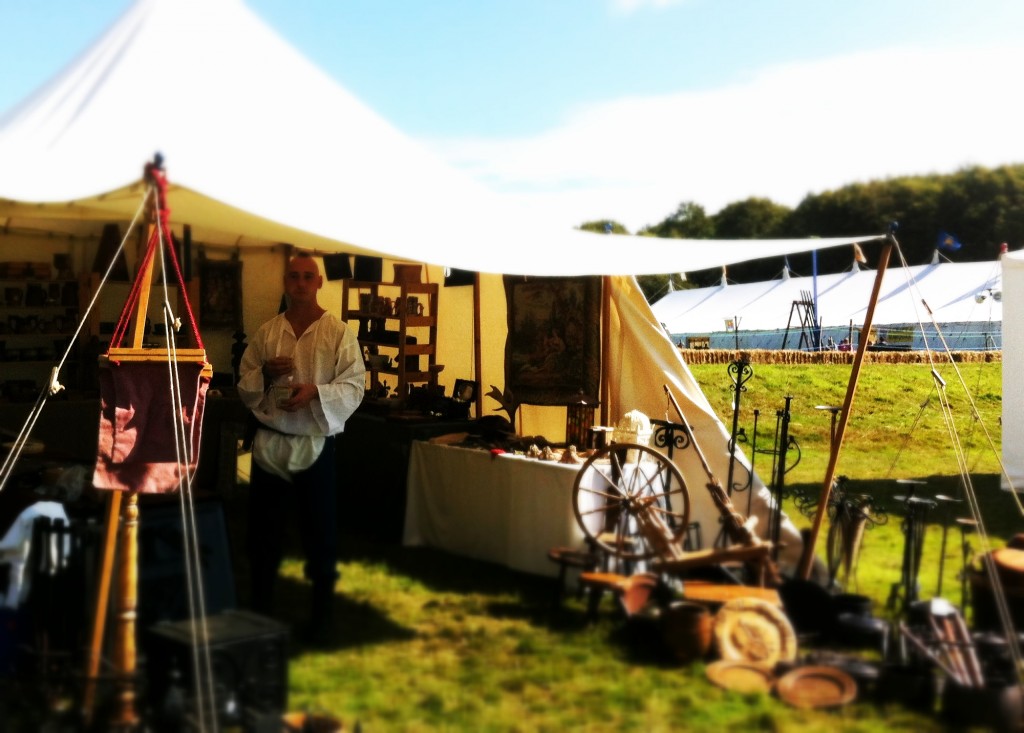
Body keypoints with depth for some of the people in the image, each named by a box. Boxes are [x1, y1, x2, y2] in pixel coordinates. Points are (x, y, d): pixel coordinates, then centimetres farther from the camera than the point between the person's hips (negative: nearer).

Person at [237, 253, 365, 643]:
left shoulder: (339, 333, -3)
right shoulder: (266, 332, 7)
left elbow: (354, 387, -8)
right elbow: (244, 387, 10)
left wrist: (315, 392, -24)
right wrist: (264, 373, -11)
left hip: (315, 445, -3)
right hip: (269, 444, 3)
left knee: (320, 535, 5)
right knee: (263, 532, 12)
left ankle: (321, 616, 21)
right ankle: (260, 611, 28)